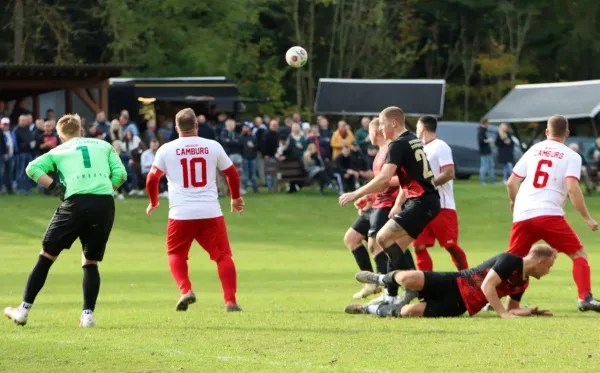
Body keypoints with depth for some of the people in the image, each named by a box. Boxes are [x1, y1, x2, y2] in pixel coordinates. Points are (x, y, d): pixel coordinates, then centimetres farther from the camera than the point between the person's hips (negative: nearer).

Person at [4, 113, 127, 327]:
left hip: (76, 202, -2)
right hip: (105, 203, 2)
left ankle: (23, 311, 10)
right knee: (90, 262, 16)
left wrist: (55, 186, 5)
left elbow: (32, 168, 5)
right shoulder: (104, 146, 22)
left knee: (47, 256, 10)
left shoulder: (59, 151, 19)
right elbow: (120, 174, 11)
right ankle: (88, 314, 2)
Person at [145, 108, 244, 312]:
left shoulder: (166, 150, 2)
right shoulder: (213, 146, 4)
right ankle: (230, 301, -3)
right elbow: (232, 174, 13)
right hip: (210, 213, 0)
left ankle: (186, 290, -5)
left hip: (180, 213, 0)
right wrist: (236, 198, 31)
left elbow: (152, 179, 4)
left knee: (176, 254, 18)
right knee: (223, 255, 9)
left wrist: (153, 202, 23)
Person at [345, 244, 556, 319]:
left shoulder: (522, 283, 11)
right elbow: (487, 286, -21)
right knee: (408, 279, -30)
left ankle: (374, 310, 5)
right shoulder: (511, 261, -13)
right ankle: (382, 279, 8)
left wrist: (531, 312, 6)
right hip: (454, 285, -5)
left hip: (457, 306, 5)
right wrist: (503, 313, -25)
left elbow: (512, 309, 23)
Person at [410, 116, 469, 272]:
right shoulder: (421, 149, 17)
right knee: (419, 247, -1)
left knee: (450, 246, -3)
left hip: (442, 206, -8)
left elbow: (448, 174, -18)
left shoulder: (440, 147, -8)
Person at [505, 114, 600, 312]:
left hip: (522, 215, 4)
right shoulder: (571, 156, 4)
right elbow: (572, 188, -11)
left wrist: (514, 203, 38)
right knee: (578, 254, 3)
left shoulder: (533, 150, 16)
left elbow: (511, 183, 18)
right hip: (548, 214, -4)